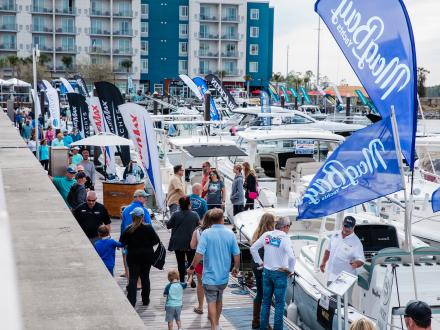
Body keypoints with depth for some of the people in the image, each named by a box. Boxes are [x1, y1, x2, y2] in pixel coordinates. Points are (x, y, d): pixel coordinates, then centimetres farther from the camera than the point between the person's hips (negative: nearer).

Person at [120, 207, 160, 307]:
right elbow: (156, 240, -4)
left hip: (133, 257, -2)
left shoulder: (128, 230, -11)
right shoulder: (148, 228, -8)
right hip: (147, 256, 2)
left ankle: (131, 301, -7)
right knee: (145, 277, 14)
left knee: (133, 279, 2)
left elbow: (122, 243, -8)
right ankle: (145, 300, 23)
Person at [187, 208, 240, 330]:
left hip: (210, 275, -4)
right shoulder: (230, 234, -4)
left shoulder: (206, 233, -13)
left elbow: (199, 254, -19)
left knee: (211, 302, 2)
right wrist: (236, 268, 17)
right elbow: (236, 254, 0)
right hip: (224, 275, 4)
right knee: (219, 300, 21)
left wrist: (192, 268, -5)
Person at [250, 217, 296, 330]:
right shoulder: (285, 238, -16)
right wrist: (291, 271, -7)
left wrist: (260, 262, 13)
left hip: (267, 272, 5)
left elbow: (253, 248, 5)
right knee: (279, 303, 5)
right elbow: (291, 257, -23)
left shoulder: (267, 235, -1)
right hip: (280, 274, -5)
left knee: (266, 302, 14)